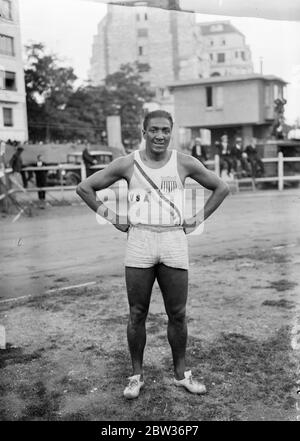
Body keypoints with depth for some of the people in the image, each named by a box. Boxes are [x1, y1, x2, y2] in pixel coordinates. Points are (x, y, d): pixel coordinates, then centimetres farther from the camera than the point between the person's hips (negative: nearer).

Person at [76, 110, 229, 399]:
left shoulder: (184, 163, 2)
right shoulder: (128, 164, 0)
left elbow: (221, 188, 14)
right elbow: (84, 188, 7)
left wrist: (197, 220, 7)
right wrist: (112, 218, 2)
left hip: (174, 241, 1)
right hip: (139, 242, -1)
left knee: (177, 315, 6)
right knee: (137, 315, 5)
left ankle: (181, 374, 22)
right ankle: (136, 376, 20)